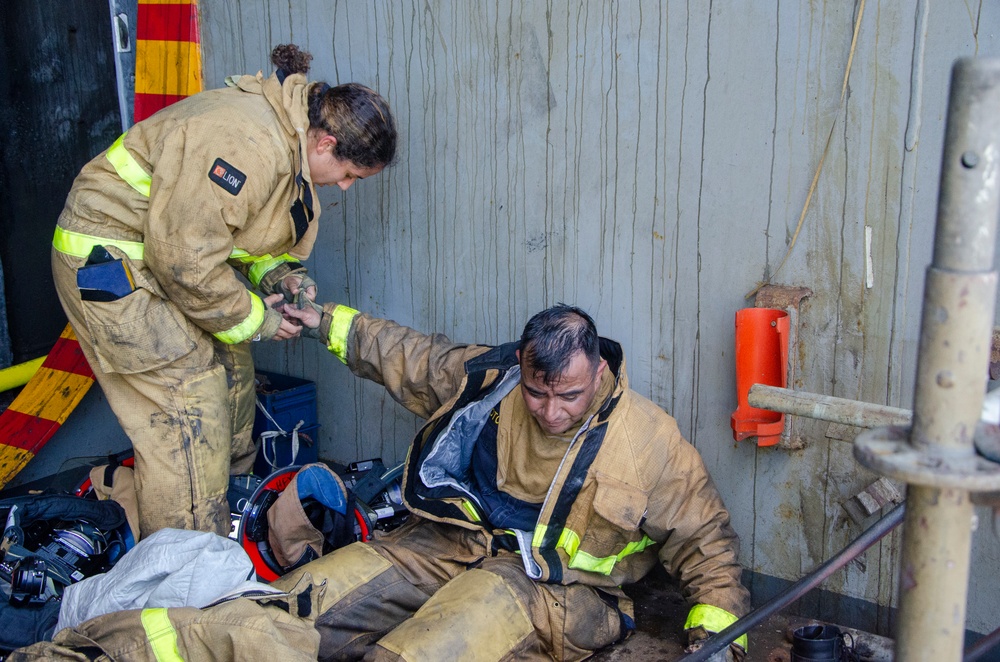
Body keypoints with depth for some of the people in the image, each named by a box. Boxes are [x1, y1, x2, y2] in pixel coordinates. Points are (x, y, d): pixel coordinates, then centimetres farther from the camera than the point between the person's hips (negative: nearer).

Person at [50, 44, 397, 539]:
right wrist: (251, 319, -15)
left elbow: (241, 227, 17)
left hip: (170, 250, 10)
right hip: (110, 257, -10)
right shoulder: (248, 144, -30)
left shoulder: (291, 138, 4)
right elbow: (185, 258, -29)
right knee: (188, 414, -10)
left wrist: (277, 274, -1)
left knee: (230, 372, 17)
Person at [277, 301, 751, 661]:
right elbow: (409, 358, 18)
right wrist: (329, 322, 21)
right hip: (451, 545, 4)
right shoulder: (491, 377, 1)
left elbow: (703, 538, 2)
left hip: (548, 584, -4)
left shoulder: (650, 440, -8)